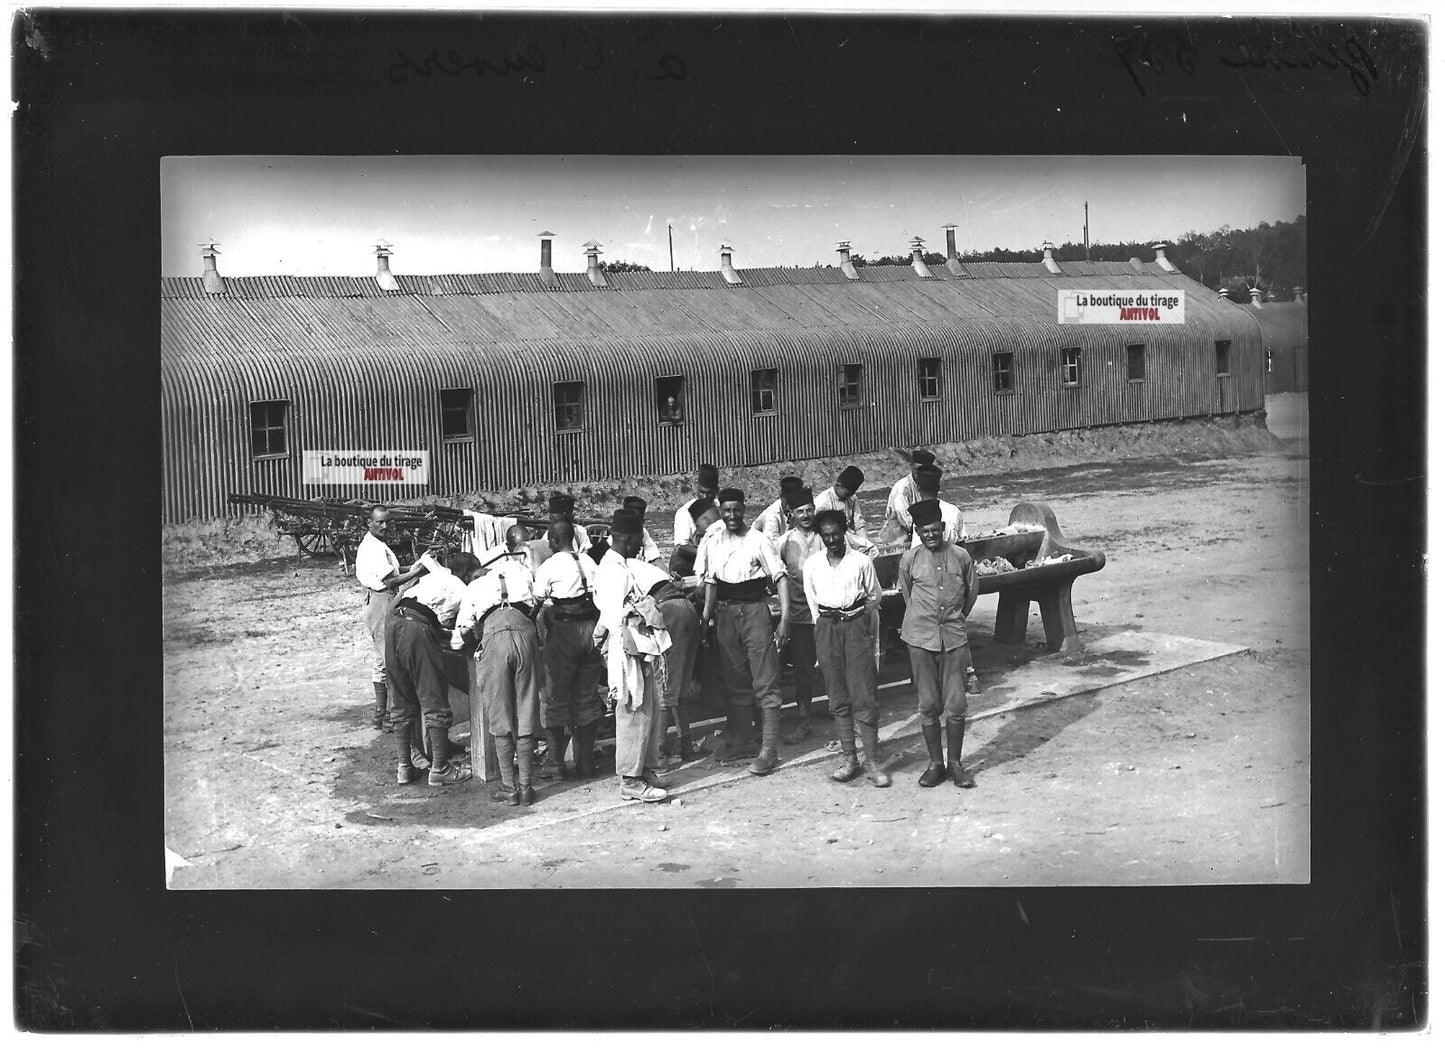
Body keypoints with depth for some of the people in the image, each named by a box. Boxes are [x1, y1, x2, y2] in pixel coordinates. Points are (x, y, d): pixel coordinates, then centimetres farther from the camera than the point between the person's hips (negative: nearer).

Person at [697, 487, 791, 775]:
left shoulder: (757, 541, -8)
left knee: (765, 683, -4)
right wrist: (706, 616, 1)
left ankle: (768, 750, -3)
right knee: (735, 681, 14)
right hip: (725, 613, 4)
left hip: (755, 610, -4)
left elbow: (780, 576, -9)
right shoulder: (712, 542, 5)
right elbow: (710, 581, 10)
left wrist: (785, 618, -16)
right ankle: (736, 741, 24)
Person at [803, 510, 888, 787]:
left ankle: (871, 761, -4)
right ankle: (849, 758, 10)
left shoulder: (861, 562, -1)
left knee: (864, 696, -7)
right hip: (827, 628, 3)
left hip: (856, 626, -3)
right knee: (838, 698, 4)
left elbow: (875, 595, 12)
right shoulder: (811, 565, 5)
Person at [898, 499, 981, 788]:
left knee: (956, 705, 0)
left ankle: (955, 763, 14)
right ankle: (935, 763, 16)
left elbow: (971, 593, 14)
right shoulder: (909, 560, -1)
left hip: (954, 637, 0)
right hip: (921, 639, 0)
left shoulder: (961, 556, 0)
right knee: (928, 705, 5)